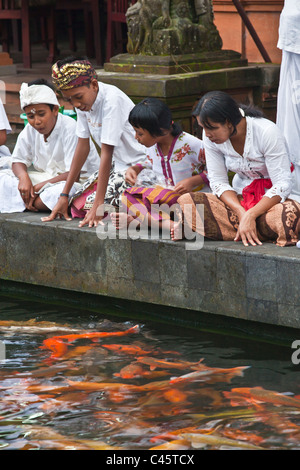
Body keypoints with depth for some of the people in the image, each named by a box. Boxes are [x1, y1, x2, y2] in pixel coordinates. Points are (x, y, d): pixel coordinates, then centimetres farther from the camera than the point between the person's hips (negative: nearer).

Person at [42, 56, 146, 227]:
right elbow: (83, 147, 2)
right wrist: (64, 196, 1)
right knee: (77, 205, -4)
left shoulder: (112, 100, -27)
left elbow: (107, 153, -28)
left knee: (91, 206, -20)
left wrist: (99, 204, -28)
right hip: (117, 164, 8)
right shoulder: (84, 100, -3)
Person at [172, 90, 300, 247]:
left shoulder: (267, 132, -21)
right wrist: (241, 213, -23)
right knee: (186, 202, -19)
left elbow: (282, 185, -21)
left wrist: (250, 215, -31)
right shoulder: (211, 137, -8)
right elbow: (218, 182, -4)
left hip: (272, 199, -4)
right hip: (241, 199, 4)